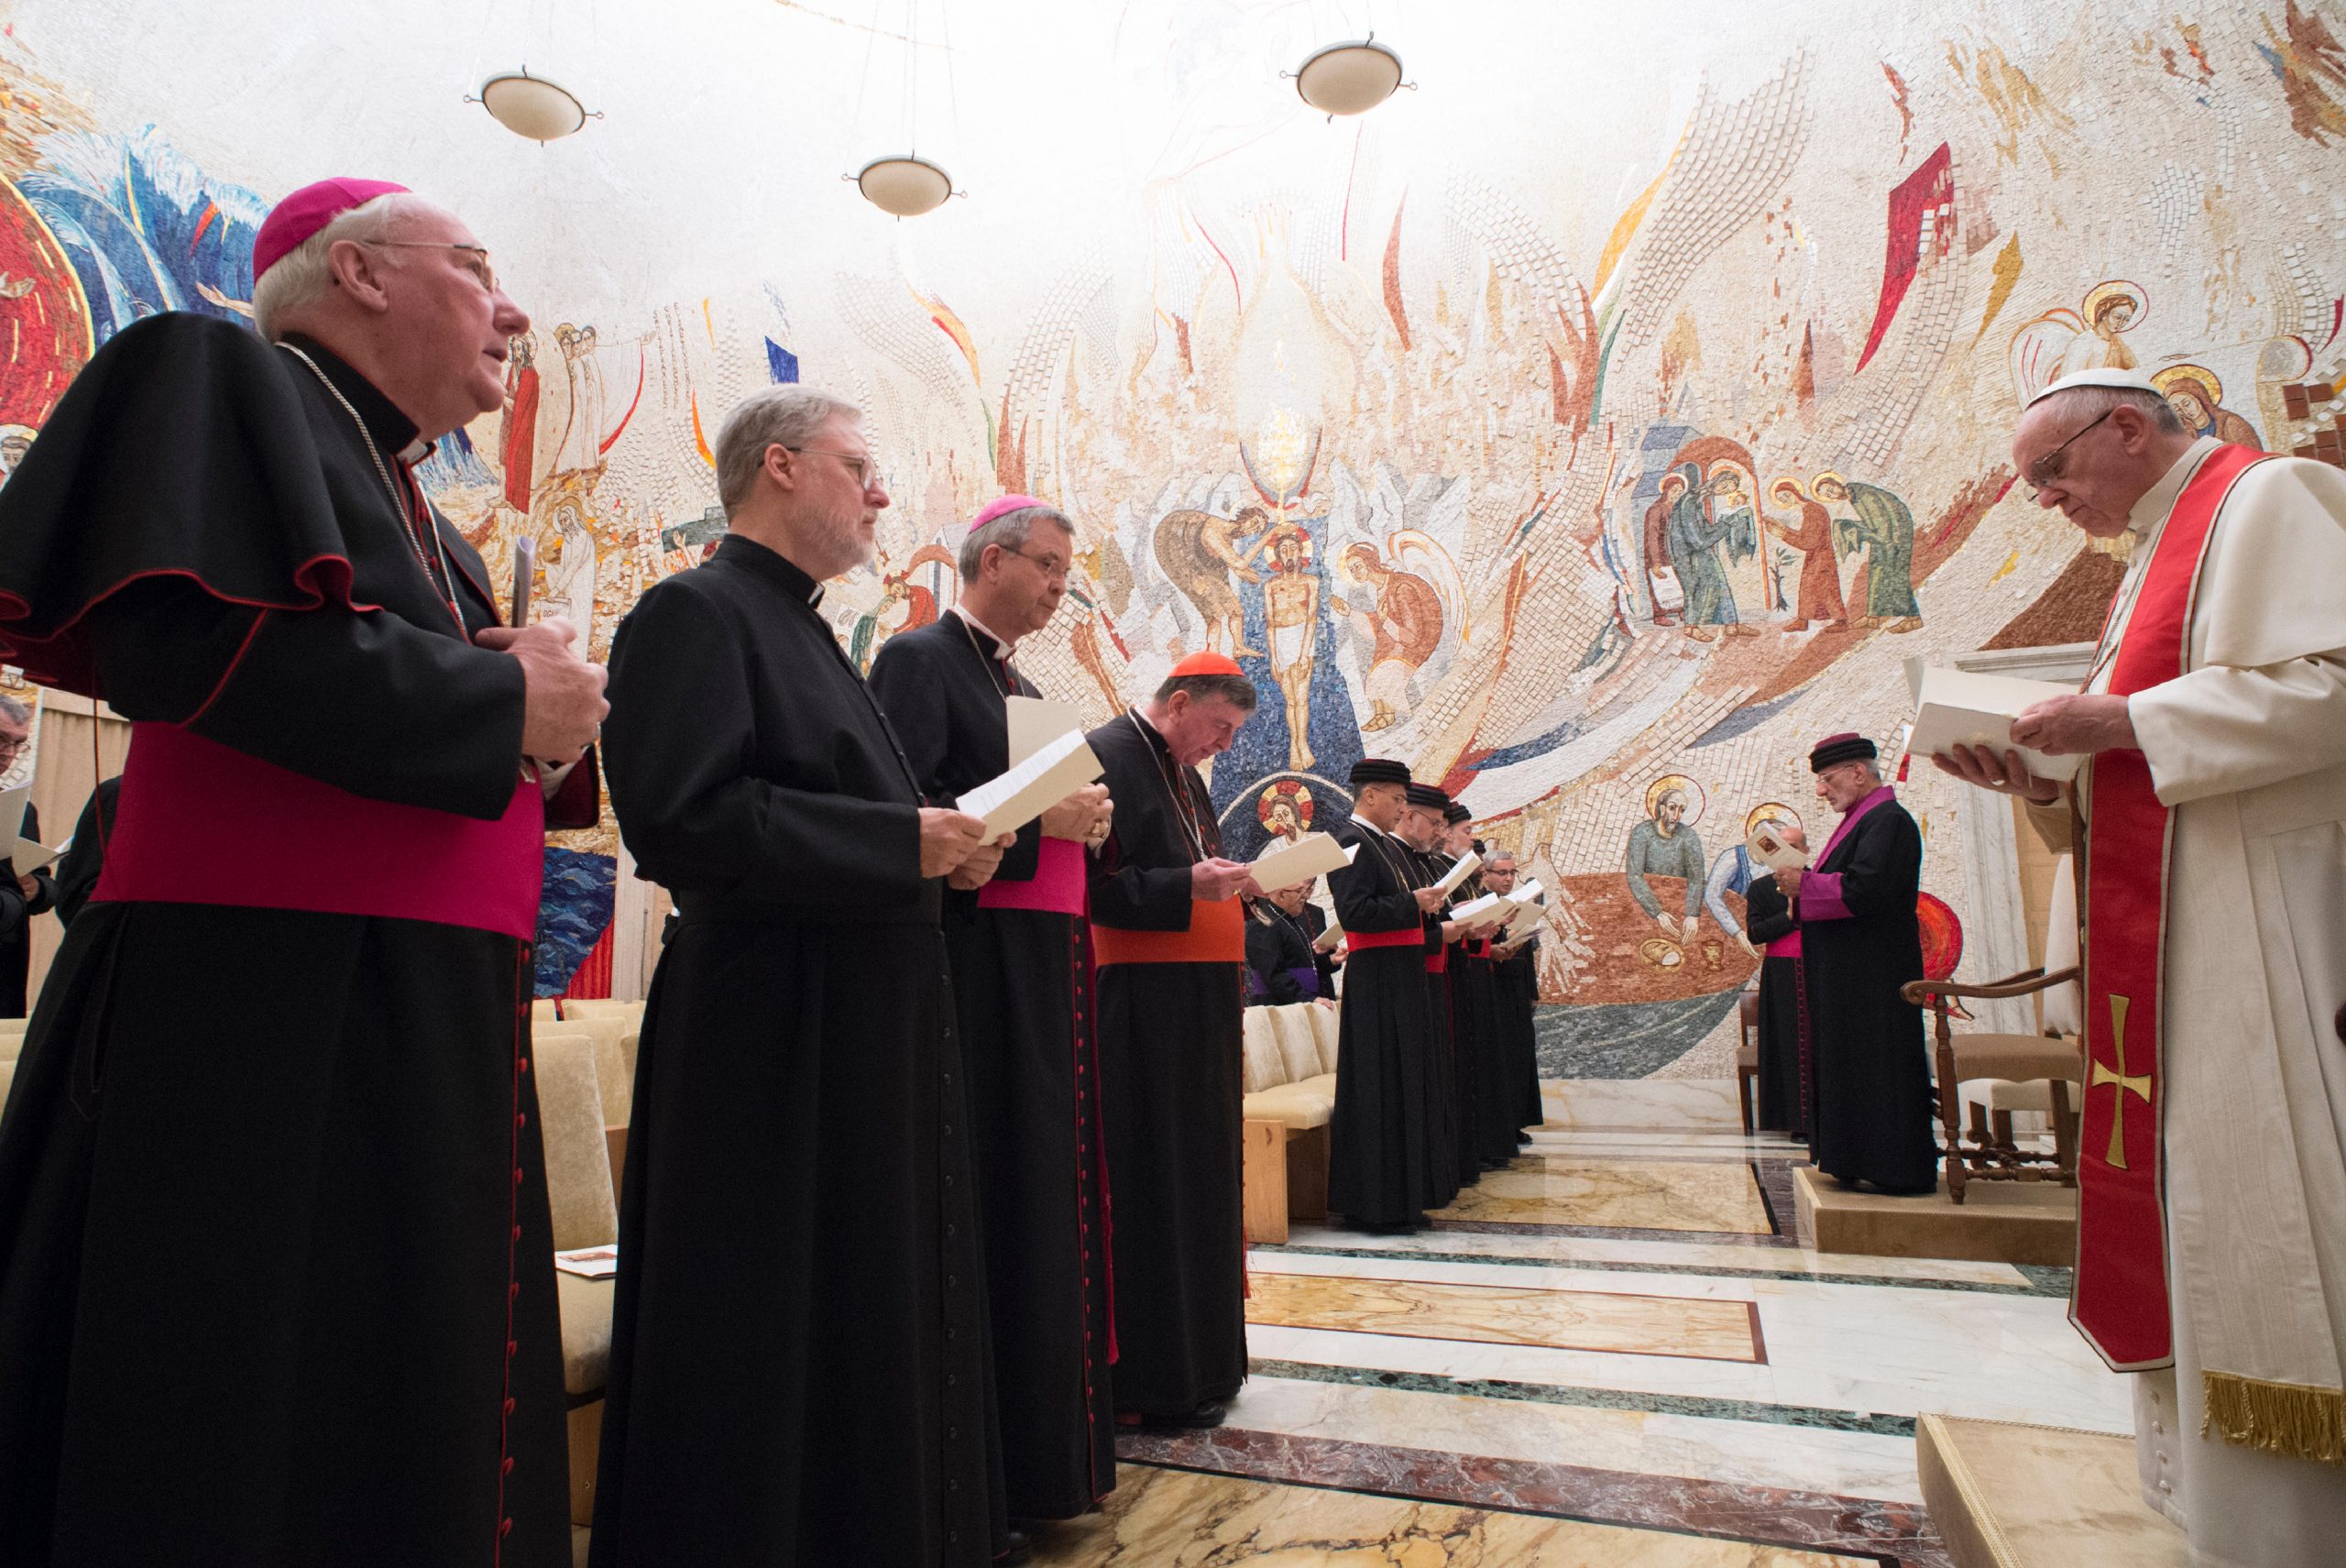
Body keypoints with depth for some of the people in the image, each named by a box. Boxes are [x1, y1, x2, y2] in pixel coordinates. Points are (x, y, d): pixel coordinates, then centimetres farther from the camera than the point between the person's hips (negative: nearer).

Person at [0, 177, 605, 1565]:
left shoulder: (416, 516, 22)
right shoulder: (219, 381, -1)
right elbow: (176, 636, -19)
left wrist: (548, 718, 2)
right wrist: (502, 700, -12)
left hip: (426, 1023, 8)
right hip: (254, 1008, -8)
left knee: (406, 1447, 13)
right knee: (234, 1438, 1)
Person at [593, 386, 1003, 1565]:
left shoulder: (800, 628, 19)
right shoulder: (694, 611, -10)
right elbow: (679, 818, -23)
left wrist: (942, 846, 5)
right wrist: (905, 843, -20)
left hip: (868, 1044, 10)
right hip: (771, 1044, -10)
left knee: (876, 1325, 18)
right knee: (775, 1350, 3)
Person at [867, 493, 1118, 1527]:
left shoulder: (1021, 684, 21)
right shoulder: (919, 658, -6)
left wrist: (1084, 818, 4)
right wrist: (1038, 819, -19)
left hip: (1048, 963, 9)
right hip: (982, 963, -9)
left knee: (1050, 1187, 13)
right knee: (996, 1194, -3)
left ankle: (1054, 1432, 26)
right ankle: (990, 1455, 12)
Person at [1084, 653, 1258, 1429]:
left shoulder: (1185, 772, 17)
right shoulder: (1107, 754, -11)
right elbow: (1093, 885, -19)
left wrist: (1237, 883, 6)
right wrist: (1189, 886, -25)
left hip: (1200, 1001, 10)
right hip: (1142, 1004, -9)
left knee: (1199, 1173, 15)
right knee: (1152, 1182, -2)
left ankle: (1199, 1350, 29)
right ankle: (1154, 1376, 12)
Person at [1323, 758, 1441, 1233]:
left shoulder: (1392, 845, 16)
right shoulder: (1350, 842, -12)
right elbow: (1354, 912, -21)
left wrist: (1430, 904, 6)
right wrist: (1412, 903, -19)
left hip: (1402, 979, 10)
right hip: (1376, 983, -10)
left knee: (1406, 1084, 13)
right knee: (1378, 1091, -4)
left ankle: (1403, 1197, 22)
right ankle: (1375, 1206, 6)